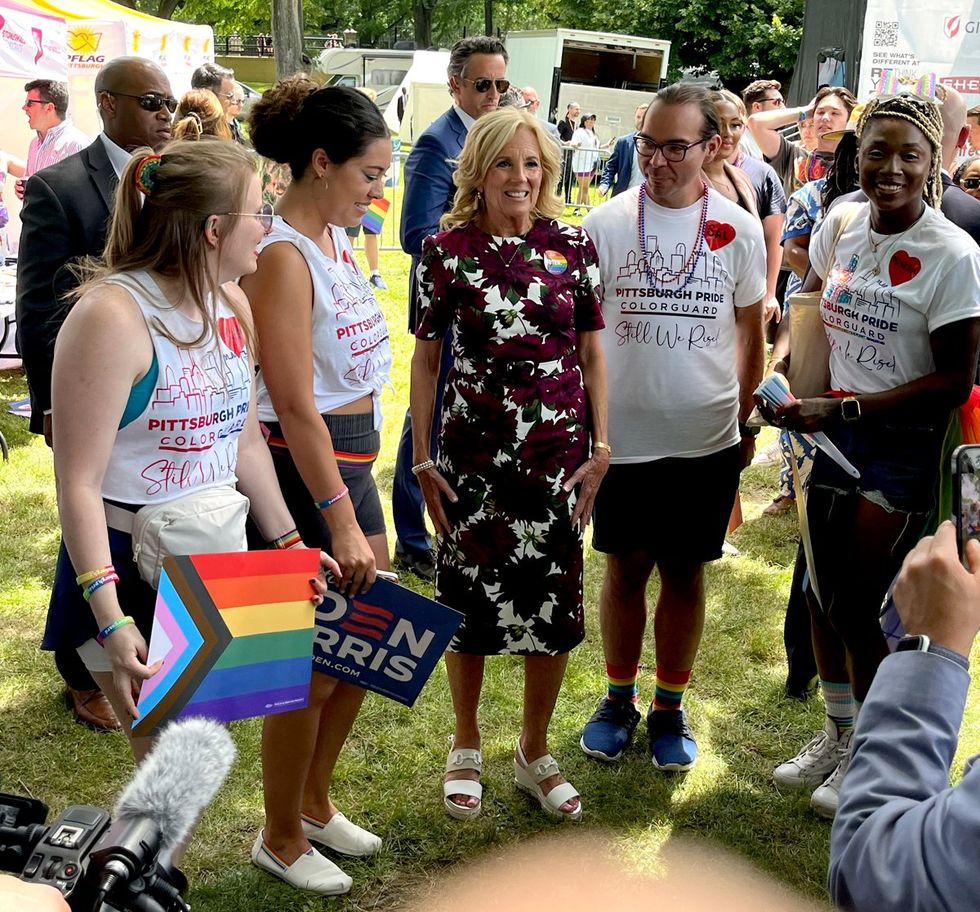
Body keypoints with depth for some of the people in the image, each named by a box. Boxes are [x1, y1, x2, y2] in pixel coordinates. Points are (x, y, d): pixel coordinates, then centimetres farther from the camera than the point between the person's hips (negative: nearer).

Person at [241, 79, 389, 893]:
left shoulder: (336, 238, 9)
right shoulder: (283, 255, -18)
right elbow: (296, 407, -21)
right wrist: (339, 520, -21)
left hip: (355, 458, 9)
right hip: (304, 468, -9)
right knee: (312, 666, 4)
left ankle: (315, 803, 38)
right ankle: (281, 841, 24)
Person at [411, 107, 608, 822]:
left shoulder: (572, 246, 1)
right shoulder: (447, 251, -3)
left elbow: (591, 351, 6)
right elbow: (426, 357, 1)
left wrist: (600, 448, 1)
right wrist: (422, 457, -1)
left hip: (558, 452, 2)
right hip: (472, 453, -1)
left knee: (555, 604, 8)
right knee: (469, 599, 10)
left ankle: (535, 752, 29)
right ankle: (466, 746, 32)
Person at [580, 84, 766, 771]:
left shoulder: (738, 230, -2)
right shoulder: (606, 223, -4)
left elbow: (750, 331, 8)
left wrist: (747, 419, 9)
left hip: (707, 439, 0)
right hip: (622, 436, 0)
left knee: (684, 574, 11)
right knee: (625, 567, 11)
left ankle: (670, 708, 27)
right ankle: (619, 700, 29)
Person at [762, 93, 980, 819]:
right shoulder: (841, 226, 0)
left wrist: (842, 408, -21)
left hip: (904, 447, -6)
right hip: (835, 433, 6)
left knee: (856, 607, -1)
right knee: (820, 591, 14)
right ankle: (837, 734, 37)